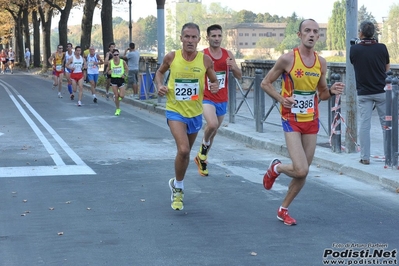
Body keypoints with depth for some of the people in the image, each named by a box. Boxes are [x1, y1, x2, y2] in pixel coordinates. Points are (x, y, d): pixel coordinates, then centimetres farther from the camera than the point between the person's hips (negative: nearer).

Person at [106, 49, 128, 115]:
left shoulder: (123, 62, -7)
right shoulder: (110, 62, -5)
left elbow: (126, 69, 9)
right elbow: (107, 71, 6)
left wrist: (124, 74, -8)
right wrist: (109, 72, -17)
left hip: (121, 79, 0)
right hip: (114, 80, 0)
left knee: (122, 96, -9)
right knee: (116, 96, 0)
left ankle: (119, 95, 29)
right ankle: (118, 109, 17)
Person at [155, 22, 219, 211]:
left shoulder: (205, 60, -8)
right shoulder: (171, 57, -9)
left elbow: (214, 81, 5)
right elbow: (160, 72, 10)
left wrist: (215, 86, -18)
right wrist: (159, 85, -9)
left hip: (195, 113, 3)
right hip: (175, 111, -3)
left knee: (185, 152, 18)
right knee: (183, 150, -21)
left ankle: (176, 183, 44)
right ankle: (178, 188, 2)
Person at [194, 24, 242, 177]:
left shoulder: (228, 55, 1)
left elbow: (239, 76, 4)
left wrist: (233, 67, -17)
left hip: (222, 100, 5)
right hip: (207, 98, -5)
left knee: (214, 131, 16)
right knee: (212, 125, -30)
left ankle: (201, 158, 36)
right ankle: (205, 144, 2)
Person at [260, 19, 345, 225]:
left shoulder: (321, 63, 4)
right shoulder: (287, 59, -11)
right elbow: (265, 83, -2)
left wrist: (332, 91, -7)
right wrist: (281, 99, -19)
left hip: (312, 121, 5)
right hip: (292, 121, -5)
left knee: (303, 172, 8)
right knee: (301, 170, -16)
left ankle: (283, 210, 27)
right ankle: (276, 168, 17)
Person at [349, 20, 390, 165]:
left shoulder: (354, 49, -8)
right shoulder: (382, 48, -5)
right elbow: (387, 68, 7)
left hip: (363, 92, 0)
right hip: (381, 91, 0)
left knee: (364, 124, 3)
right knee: (386, 123, 9)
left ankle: (365, 157, 3)